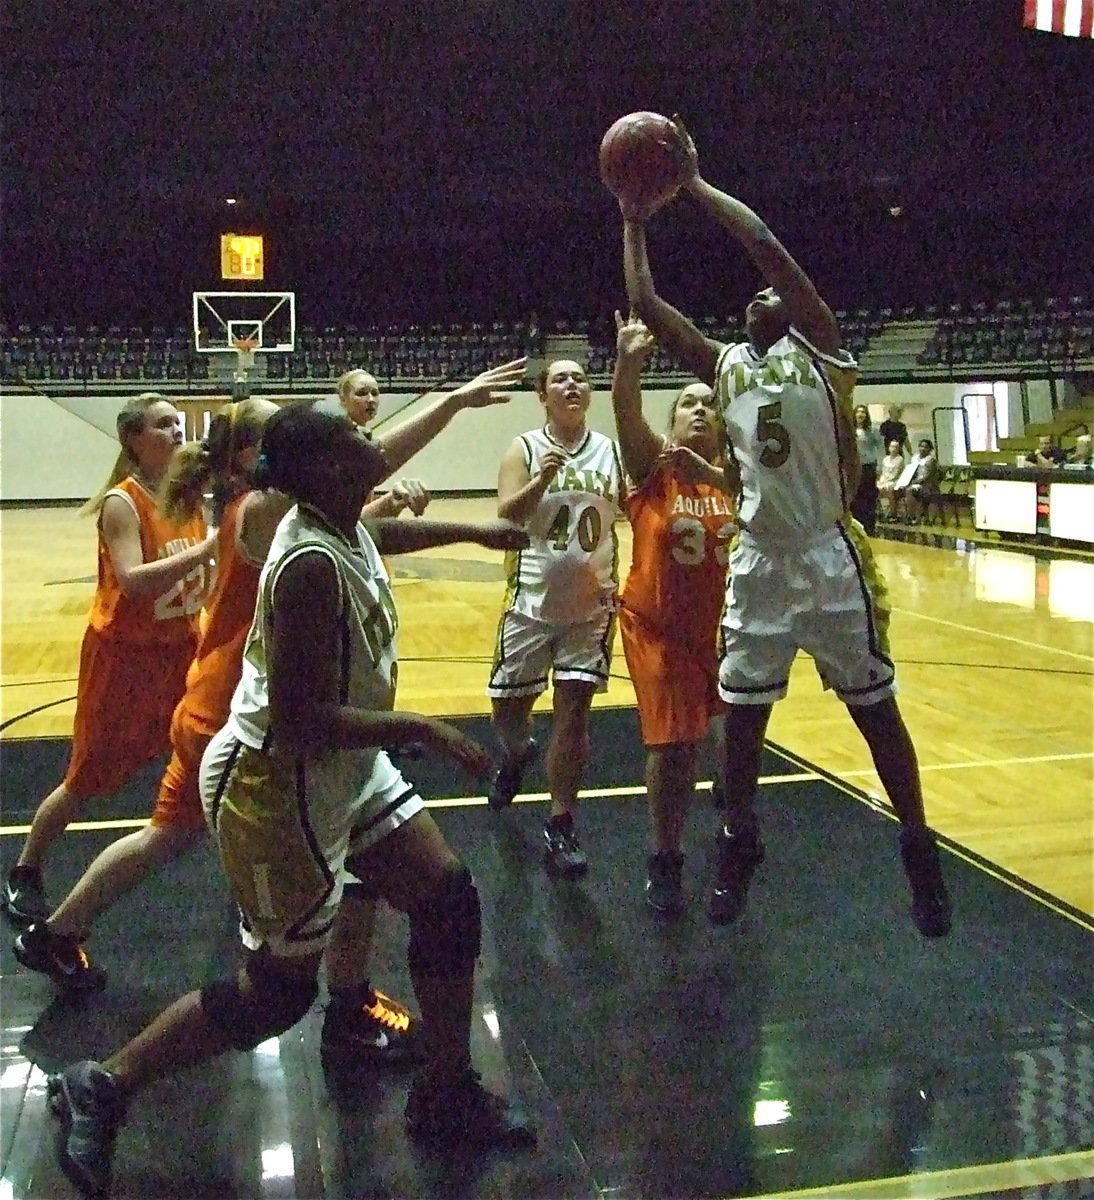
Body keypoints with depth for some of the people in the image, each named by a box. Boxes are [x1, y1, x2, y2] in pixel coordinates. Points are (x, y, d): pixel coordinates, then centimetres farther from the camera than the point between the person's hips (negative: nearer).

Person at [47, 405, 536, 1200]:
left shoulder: (342, 525, -1)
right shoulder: (310, 566, -30)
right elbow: (301, 720, -31)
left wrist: (473, 531, 33)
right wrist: (424, 731, -25)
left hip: (346, 768, 10)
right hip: (278, 787, -9)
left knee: (448, 901, 10)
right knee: (277, 993, 5)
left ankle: (446, 1096, 27)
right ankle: (102, 1089, 24)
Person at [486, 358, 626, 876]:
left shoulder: (613, 451, 4)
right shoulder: (524, 450, -3)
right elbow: (506, 517, -14)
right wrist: (543, 479, -29)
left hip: (592, 605, 1)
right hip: (532, 601, -1)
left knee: (573, 712, -1)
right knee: (507, 707, 9)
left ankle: (560, 827, 9)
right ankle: (516, 756, 45)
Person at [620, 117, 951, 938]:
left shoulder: (819, 349, -2)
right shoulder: (725, 366, 11)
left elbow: (768, 246, -12)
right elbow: (645, 304, 8)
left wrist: (696, 183, -5)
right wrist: (636, 220, 9)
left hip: (830, 557, -4)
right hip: (757, 562, 4)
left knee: (876, 708, 6)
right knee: (742, 714, 10)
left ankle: (919, 849, 20)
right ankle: (740, 844, 28)